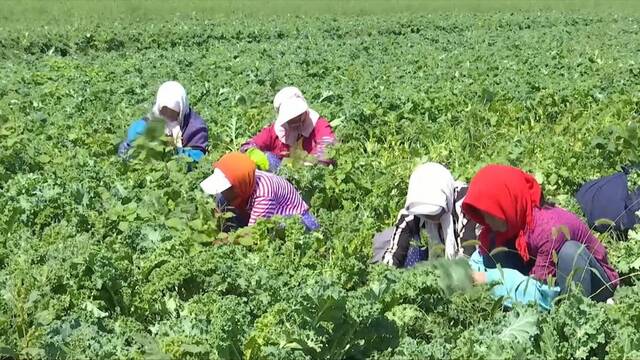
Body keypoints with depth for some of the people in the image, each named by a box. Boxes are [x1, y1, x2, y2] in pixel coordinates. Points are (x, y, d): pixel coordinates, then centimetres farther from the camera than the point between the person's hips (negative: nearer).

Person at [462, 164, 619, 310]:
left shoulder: (550, 229, -33)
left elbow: (542, 296, -32)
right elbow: (481, 258, -3)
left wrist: (493, 278, -34)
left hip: (595, 284, -6)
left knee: (570, 250, -35)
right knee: (499, 252, -14)